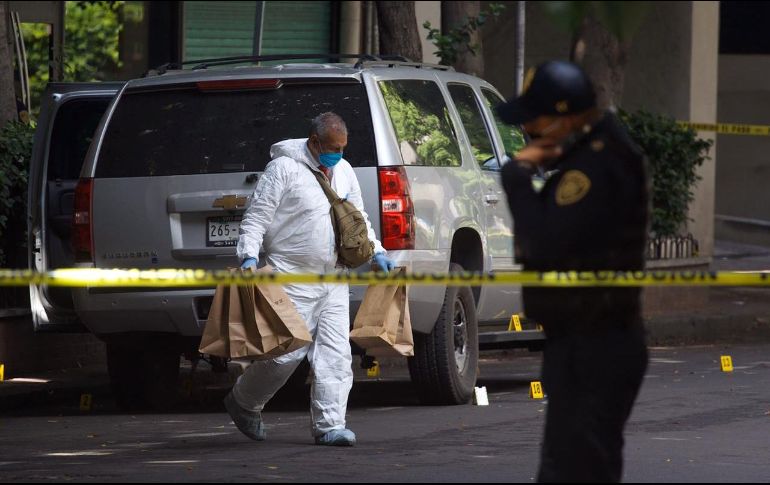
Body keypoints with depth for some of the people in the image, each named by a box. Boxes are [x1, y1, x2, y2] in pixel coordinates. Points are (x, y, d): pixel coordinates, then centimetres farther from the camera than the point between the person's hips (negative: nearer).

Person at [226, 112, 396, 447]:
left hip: (333, 281, 7)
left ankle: (330, 425, -1)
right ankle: (242, 403, 16)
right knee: (286, 352, -7)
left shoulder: (343, 171, 15)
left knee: (336, 354, -2)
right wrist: (249, 254, -21)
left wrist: (376, 252, 17)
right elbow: (256, 216, -9)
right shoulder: (284, 168, -7)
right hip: (292, 279, -7)